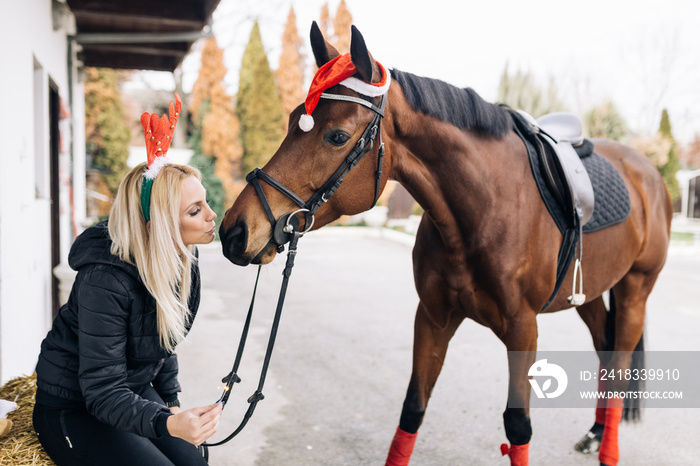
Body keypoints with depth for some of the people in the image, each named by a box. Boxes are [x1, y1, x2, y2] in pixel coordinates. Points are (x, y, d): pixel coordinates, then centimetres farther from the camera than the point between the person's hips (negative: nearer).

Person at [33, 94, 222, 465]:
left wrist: (172, 401, 6)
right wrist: (167, 423, -46)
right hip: (73, 410, -6)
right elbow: (102, 392, -31)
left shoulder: (184, 260, -7)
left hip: (136, 390, 7)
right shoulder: (106, 281, -31)